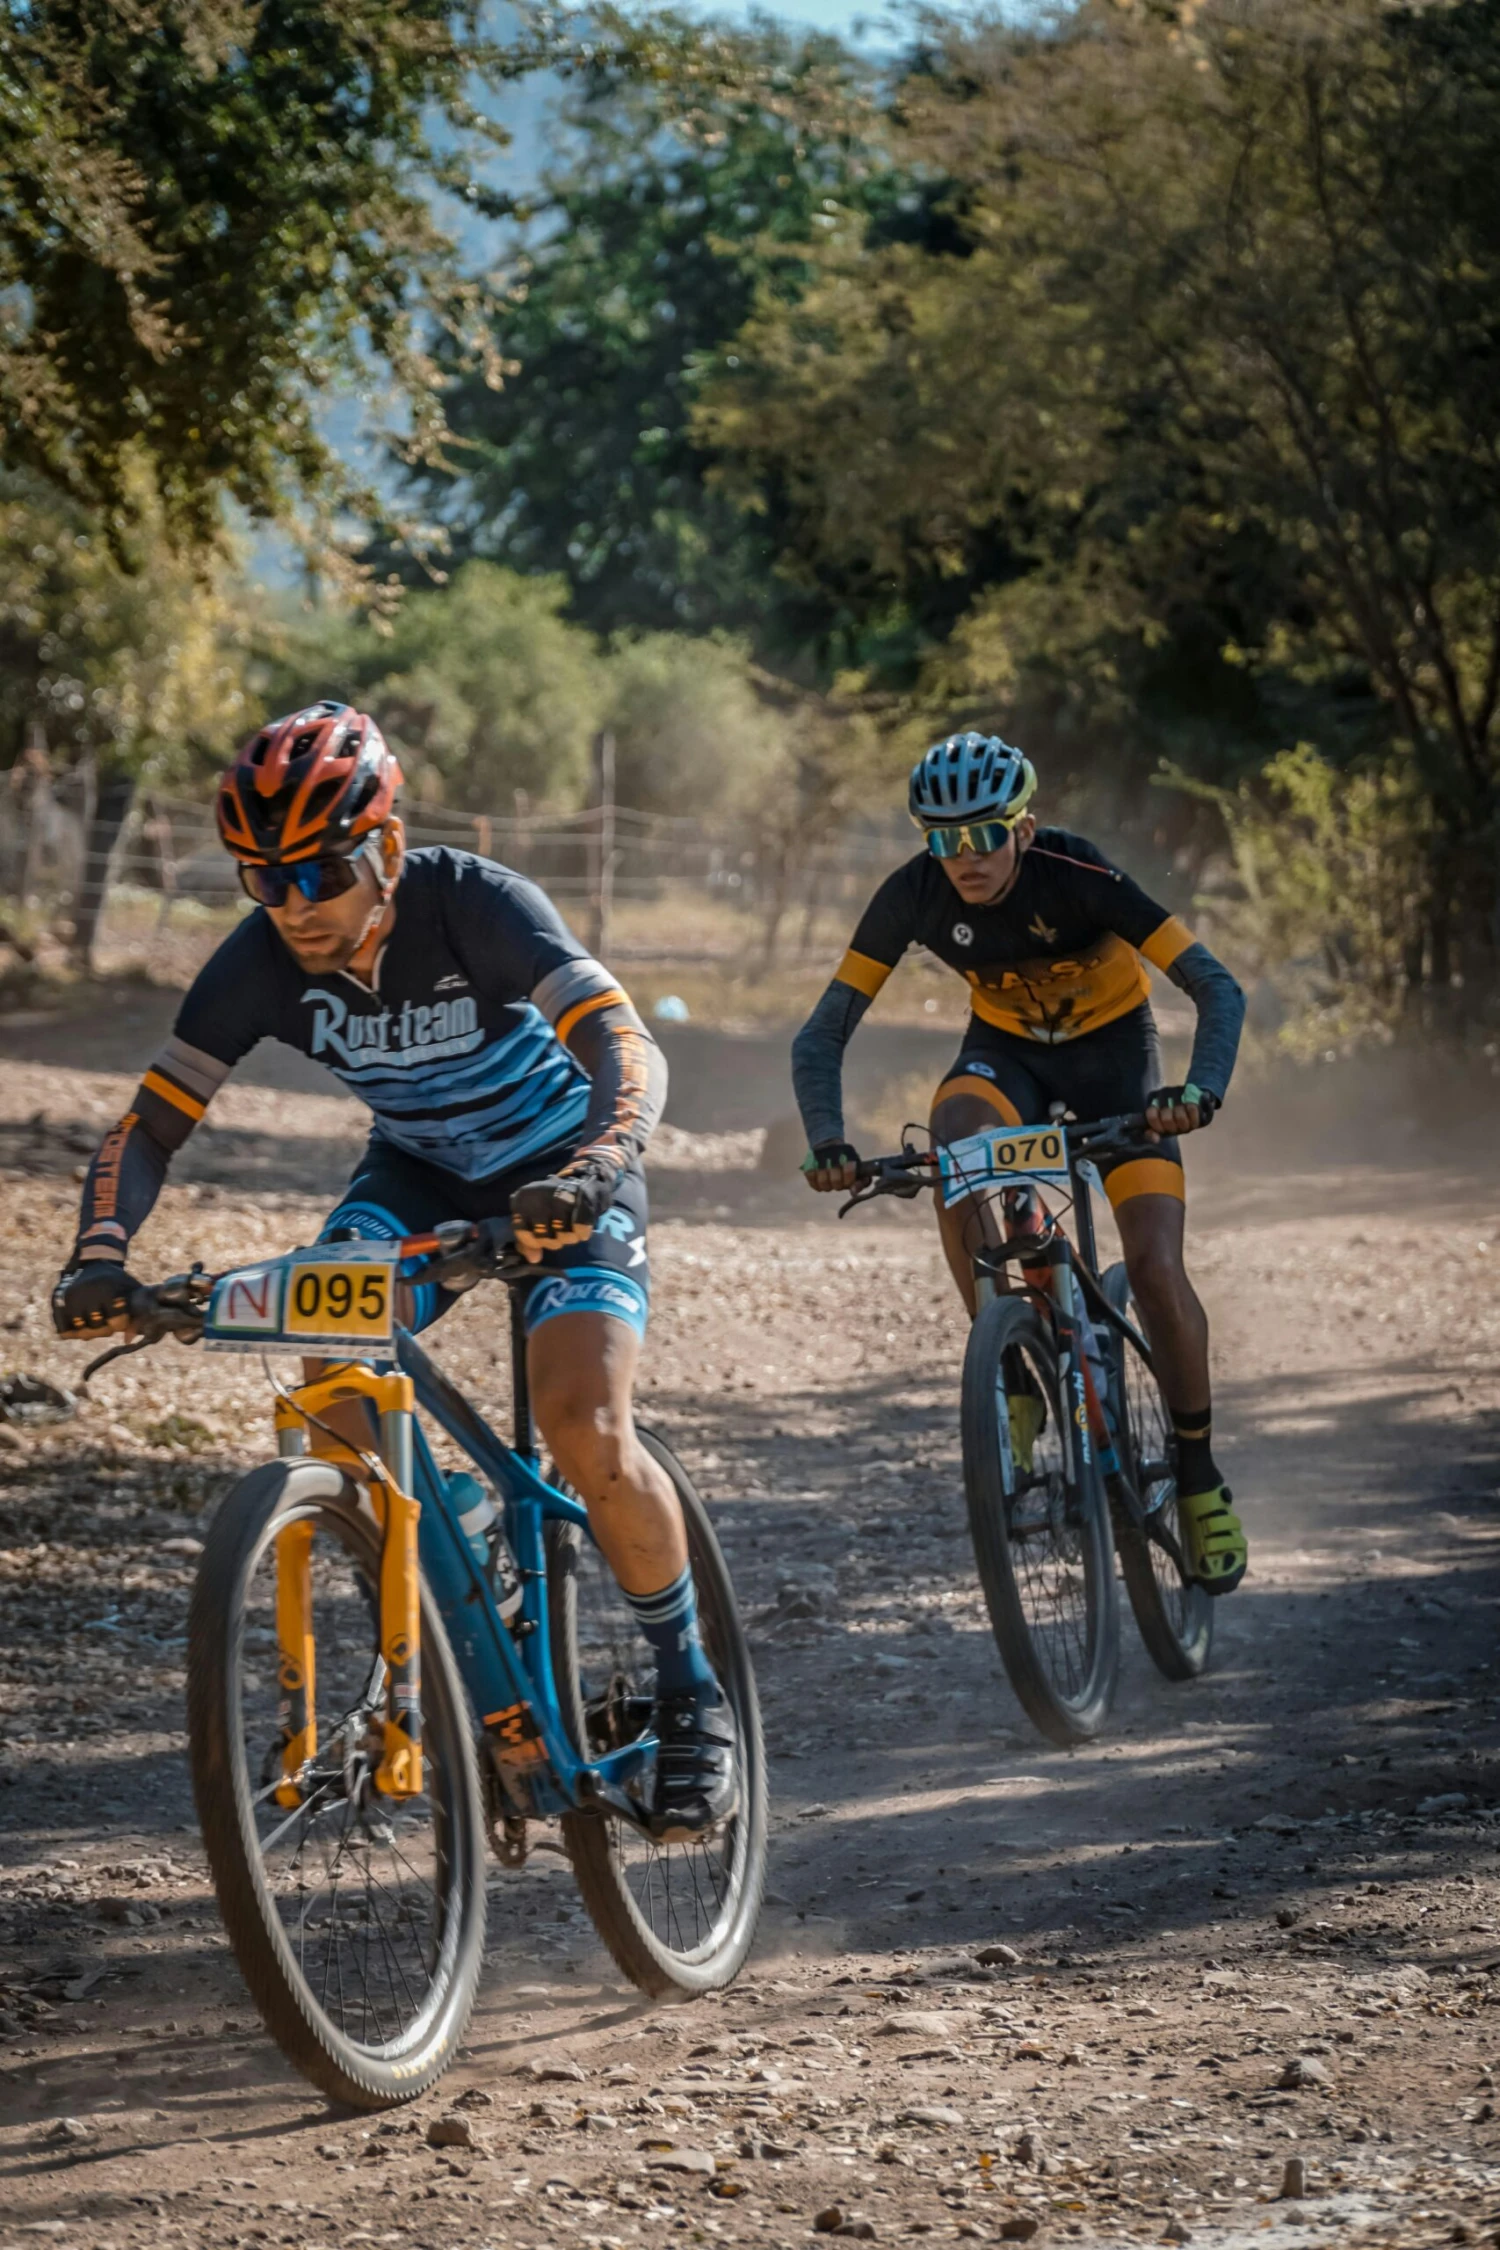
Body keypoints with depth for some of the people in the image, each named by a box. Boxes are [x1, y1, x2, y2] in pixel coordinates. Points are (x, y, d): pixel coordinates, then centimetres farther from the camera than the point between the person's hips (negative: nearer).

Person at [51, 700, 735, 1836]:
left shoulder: (477, 903, -30)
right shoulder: (262, 960, -18)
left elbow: (629, 1053, -40)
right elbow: (151, 1125, -14)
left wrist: (588, 1176, -60)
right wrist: (101, 1259, -33)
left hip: (560, 1177, -4)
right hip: (418, 1176, 4)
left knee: (587, 1431, -24)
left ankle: (692, 1691, -1)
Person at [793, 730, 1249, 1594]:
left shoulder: (1078, 876, -32)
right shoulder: (913, 895, -24)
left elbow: (1217, 987, -32)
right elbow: (824, 1034, -19)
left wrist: (1201, 1090, -50)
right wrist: (829, 1141, -37)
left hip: (1112, 1044, -2)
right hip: (1006, 1046, 2)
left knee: (1156, 1267, -16)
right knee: (951, 1143, -34)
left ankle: (1201, 1476, 3)